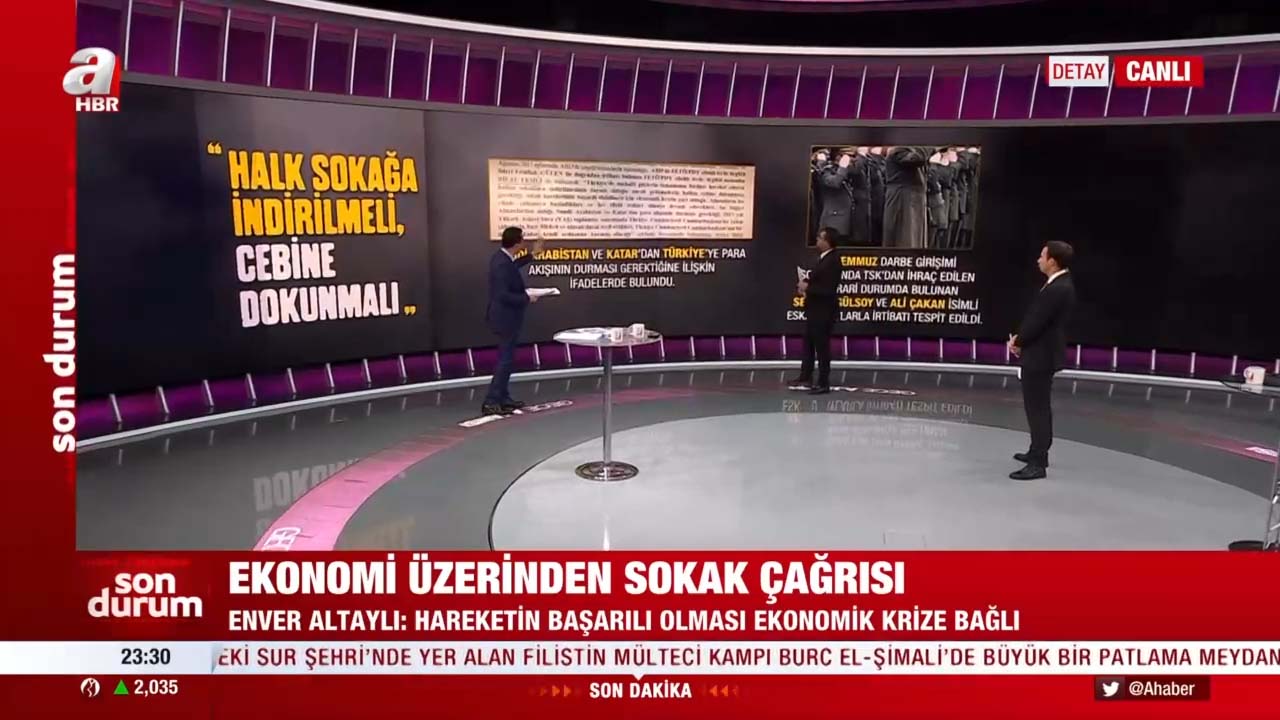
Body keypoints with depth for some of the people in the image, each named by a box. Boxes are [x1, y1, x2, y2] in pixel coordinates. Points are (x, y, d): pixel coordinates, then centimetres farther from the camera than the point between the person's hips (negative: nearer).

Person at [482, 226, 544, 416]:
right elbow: (503, 295, -30)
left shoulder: (502, 257, 4)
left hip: (505, 316, 11)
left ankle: (503, 398, 26)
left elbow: (513, 266, 28)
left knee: (506, 358, 18)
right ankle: (491, 402, -2)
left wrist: (532, 254, 30)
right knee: (506, 360, -4)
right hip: (506, 318, -11)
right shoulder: (502, 264, -27)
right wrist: (527, 298, -19)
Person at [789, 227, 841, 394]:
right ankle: (806, 378, 28)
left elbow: (828, 289, -25)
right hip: (814, 310, 10)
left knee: (822, 347, 0)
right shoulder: (822, 258, 10)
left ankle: (823, 383, 9)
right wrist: (803, 286, -1)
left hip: (823, 312, -10)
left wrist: (807, 288, -17)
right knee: (808, 344, 17)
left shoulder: (833, 261, -19)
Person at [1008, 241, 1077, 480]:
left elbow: (1037, 321, -22)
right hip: (1042, 353, 10)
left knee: (1037, 408, -5)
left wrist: (1018, 342, -5)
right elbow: (1035, 318, 13)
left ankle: (1037, 464, 0)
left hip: (1040, 356, -10)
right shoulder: (1059, 284, 9)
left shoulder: (1057, 289, -24)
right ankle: (1038, 452, 33)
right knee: (1039, 407, 20)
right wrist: (1019, 339, 2)